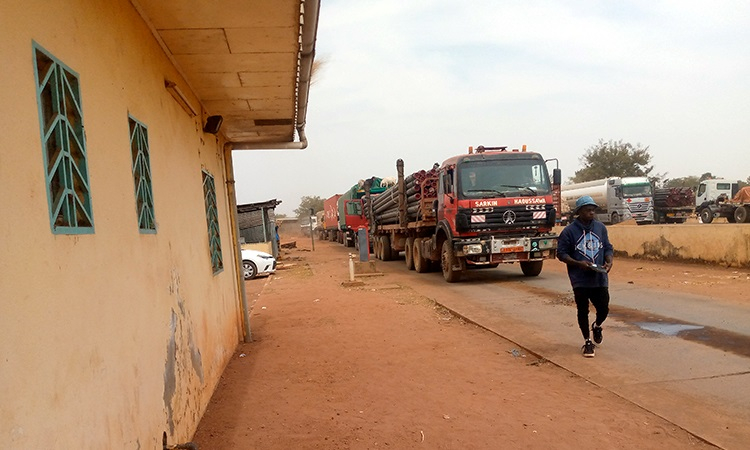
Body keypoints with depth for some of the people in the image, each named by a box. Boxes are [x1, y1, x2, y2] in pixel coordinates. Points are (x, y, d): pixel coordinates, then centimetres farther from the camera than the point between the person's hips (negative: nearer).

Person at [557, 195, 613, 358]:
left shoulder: (600, 227, 6)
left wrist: (609, 261, -7)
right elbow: (561, 253, -5)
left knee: (603, 309, 7)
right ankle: (587, 341, 24)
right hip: (580, 279, -3)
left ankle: (596, 326, 41)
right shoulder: (569, 230, -8)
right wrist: (578, 263, -19)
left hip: (600, 278, 3)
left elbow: (608, 247, 12)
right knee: (583, 311, 6)